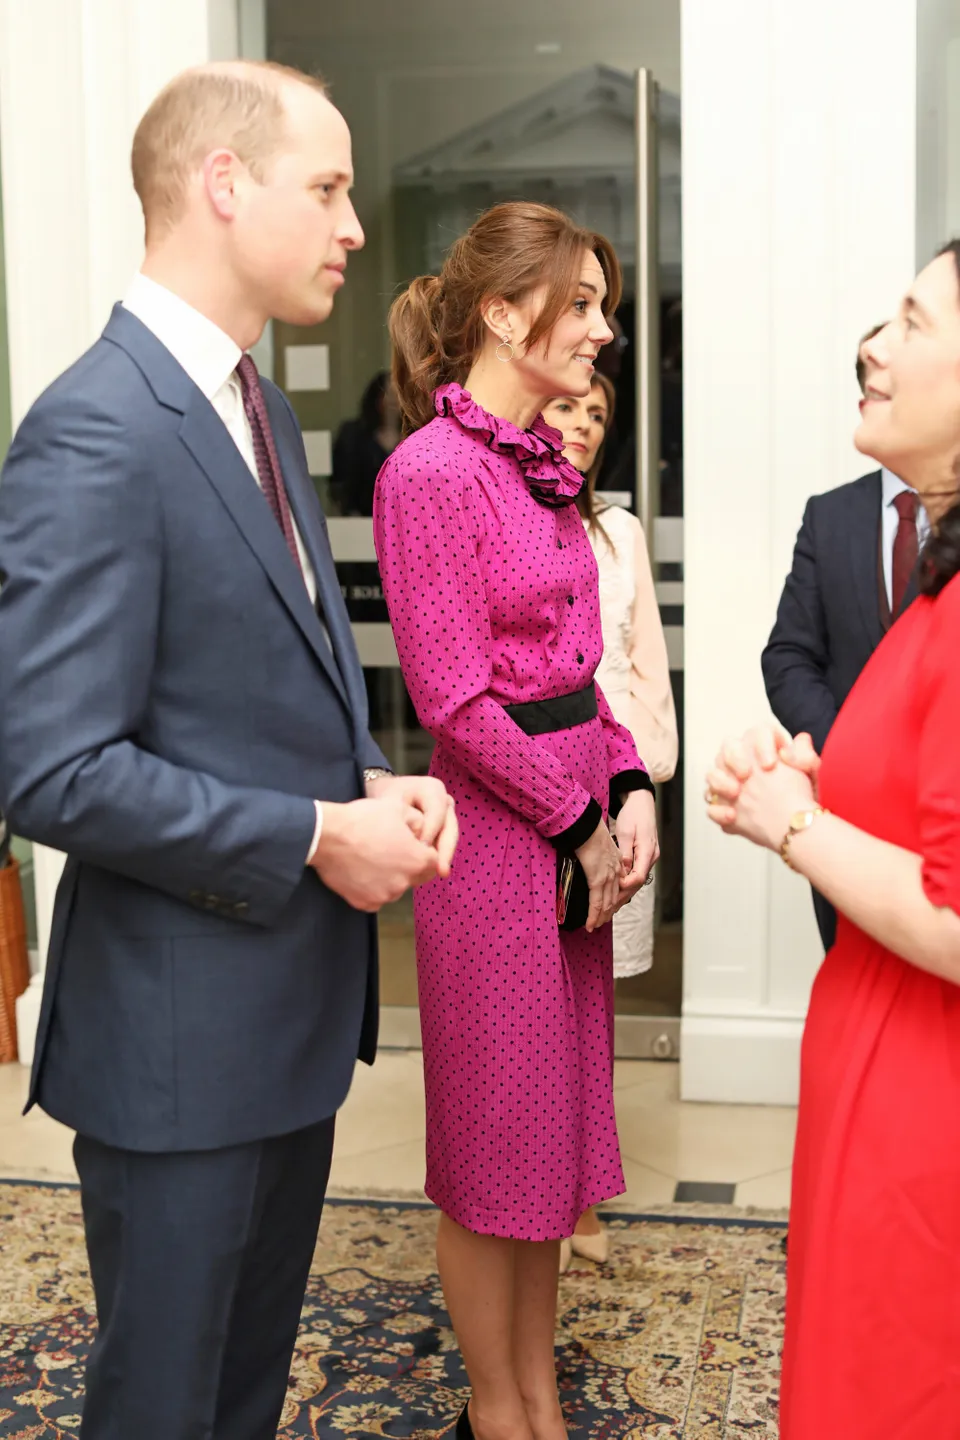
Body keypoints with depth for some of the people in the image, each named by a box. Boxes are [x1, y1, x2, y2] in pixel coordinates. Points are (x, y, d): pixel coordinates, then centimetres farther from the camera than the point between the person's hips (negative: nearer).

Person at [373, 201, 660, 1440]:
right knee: (495, 1146, 7)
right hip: (498, 834, -9)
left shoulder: (540, 466, 11)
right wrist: (581, 828, -12)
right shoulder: (432, 471, -16)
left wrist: (628, 789, 1)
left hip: (577, 827, 9)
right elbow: (454, 698, -18)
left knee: (554, 1121, 18)